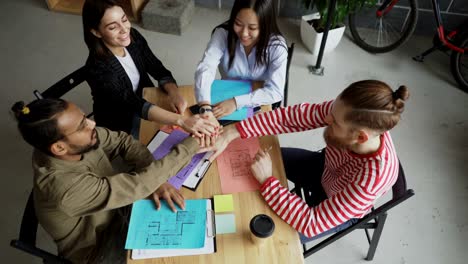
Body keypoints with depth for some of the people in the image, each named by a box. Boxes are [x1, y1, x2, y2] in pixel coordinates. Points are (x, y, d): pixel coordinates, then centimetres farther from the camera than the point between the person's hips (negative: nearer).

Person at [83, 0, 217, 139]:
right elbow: (133, 104, -39)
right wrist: (181, 120, -52)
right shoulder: (97, 68, -30)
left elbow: (159, 71, -7)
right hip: (120, 126, -5)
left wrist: (174, 93, -29)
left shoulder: (133, 37, -12)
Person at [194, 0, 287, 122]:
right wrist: (205, 108, -50)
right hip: (224, 101, 2)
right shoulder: (222, 34, -21)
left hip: (259, 108, -2)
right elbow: (205, 69, -33)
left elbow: (276, 91, -25)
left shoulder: (277, 46, -22)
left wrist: (237, 102, -37)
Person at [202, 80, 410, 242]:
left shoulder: (371, 179, -45)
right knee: (270, 157, 10)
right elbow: (295, 116, -29)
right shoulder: (350, 115, -33)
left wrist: (267, 181, -40)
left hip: (341, 210, -4)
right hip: (326, 169, 5)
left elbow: (311, 224, -40)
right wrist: (233, 132, -34)